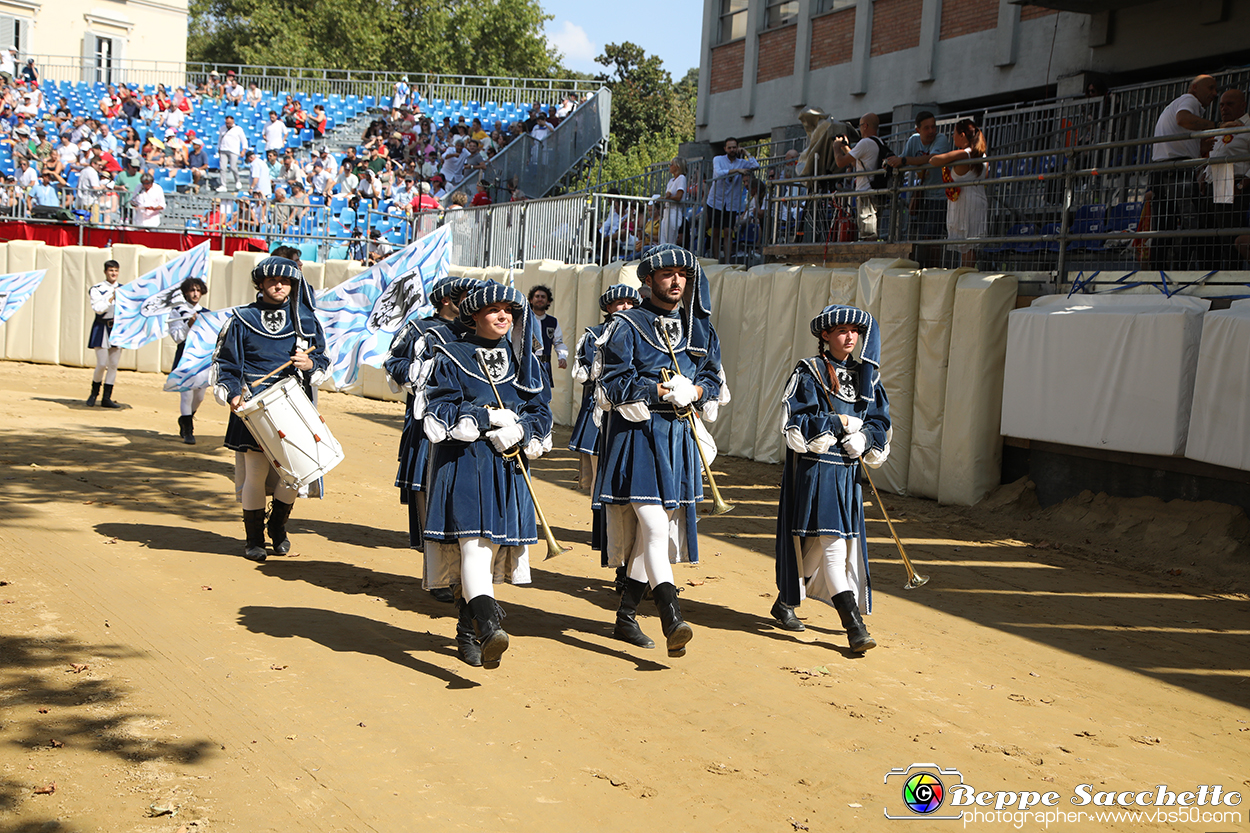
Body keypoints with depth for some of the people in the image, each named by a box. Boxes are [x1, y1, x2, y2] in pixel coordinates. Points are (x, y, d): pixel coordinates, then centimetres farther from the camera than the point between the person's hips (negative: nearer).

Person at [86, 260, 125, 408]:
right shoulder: (97, 289, -3)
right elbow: (98, 308, -14)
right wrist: (112, 297, -15)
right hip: (101, 328, -4)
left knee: (114, 365, 3)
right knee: (102, 364, -7)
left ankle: (107, 398, 10)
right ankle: (94, 393, 17)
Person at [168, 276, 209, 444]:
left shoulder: (206, 313, 13)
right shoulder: (177, 312, 1)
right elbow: (177, 337, -7)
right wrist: (189, 324, -19)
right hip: (185, 358, -4)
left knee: (199, 396, 8)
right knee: (187, 394, -12)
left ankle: (184, 419, 36)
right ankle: (188, 431, -4)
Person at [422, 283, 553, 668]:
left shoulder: (523, 360, 15)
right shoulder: (450, 358, 2)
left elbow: (541, 410, 11)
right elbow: (440, 411, -7)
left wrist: (521, 428, -11)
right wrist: (489, 417, -15)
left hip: (507, 466, 5)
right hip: (463, 463, -5)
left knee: (495, 543, 6)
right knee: (473, 538, -20)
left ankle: (466, 631, 20)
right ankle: (488, 627, -35)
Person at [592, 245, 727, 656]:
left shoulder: (699, 329, 13)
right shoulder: (625, 326, -4)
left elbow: (714, 382, 17)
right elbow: (611, 385, -10)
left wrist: (695, 391, -5)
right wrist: (661, 391, -18)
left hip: (679, 439, 6)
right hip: (636, 438, -6)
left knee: (656, 531, 9)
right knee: (654, 526, -15)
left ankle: (626, 616, 22)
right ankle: (672, 619, -19)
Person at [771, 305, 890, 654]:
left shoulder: (865, 375, 13)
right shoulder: (808, 372, -4)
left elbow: (880, 423, 11)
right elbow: (796, 423, -11)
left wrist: (863, 438, -10)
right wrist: (842, 423, -13)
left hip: (848, 472, 6)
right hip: (815, 470, -6)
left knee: (818, 544, 11)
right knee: (832, 541, -11)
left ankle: (786, 601, 30)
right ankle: (853, 625, -12)